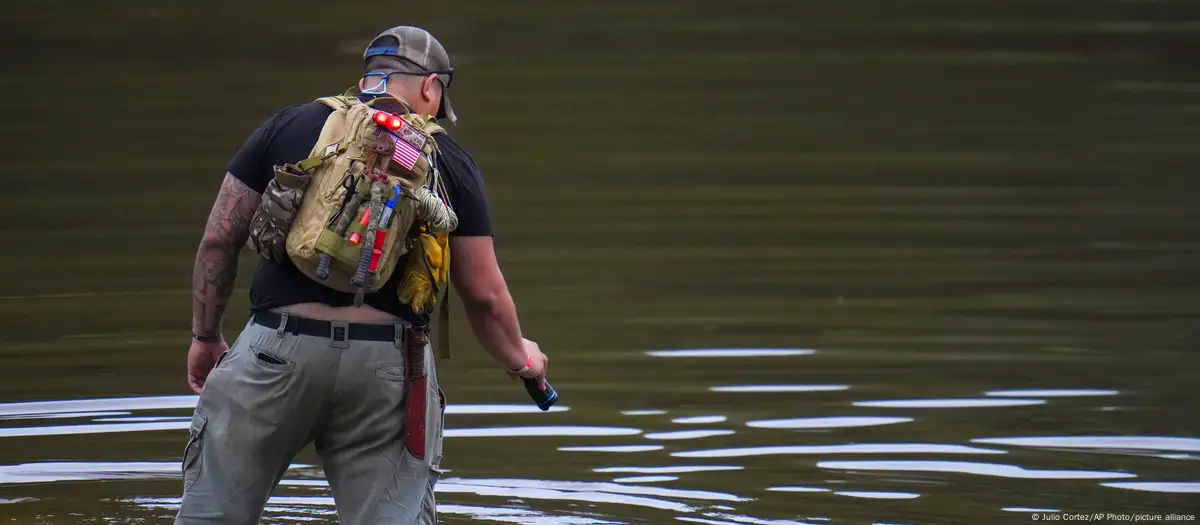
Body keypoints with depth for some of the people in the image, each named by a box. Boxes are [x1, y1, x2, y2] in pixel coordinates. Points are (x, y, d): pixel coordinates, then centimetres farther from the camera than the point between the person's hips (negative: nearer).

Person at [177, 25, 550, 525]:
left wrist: (205, 336, 22)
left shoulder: (289, 126, 10)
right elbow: (483, 295, 10)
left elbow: (218, 242, 10)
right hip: (389, 365, 0)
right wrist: (520, 357, 29)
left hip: (279, 349, 0)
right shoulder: (450, 162, 9)